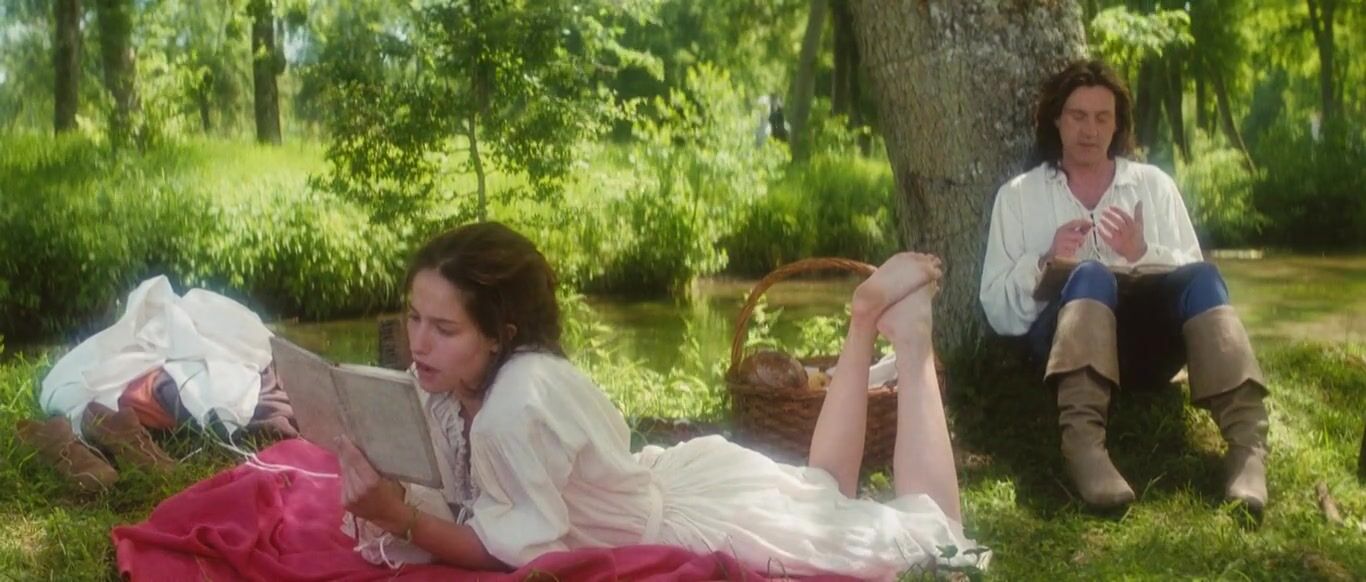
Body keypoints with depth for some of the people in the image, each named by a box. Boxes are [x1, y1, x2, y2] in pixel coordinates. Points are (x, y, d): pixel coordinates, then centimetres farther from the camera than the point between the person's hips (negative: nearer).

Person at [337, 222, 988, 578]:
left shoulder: (519, 400, -37)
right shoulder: (448, 379, -14)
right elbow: (454, 498, -8)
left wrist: (397, 517, -36)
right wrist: (384, 494, -27)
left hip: (702, 516, -7)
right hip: (674, 477, 7)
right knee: (823, 492, 34)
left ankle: (906, 337, 17)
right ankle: (865, 320, 35)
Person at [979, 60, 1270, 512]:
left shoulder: (1153, 185, 19)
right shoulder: (1018, 195, 14)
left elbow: (1195, 277, 10)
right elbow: (998, 310, 6)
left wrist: (1142, 253, -8)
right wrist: (1045, 264, -12)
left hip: (1146, 338, 2)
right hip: (1064, 337, -2)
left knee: (1201, 277, -28)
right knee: (1091, 276, -33)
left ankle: (1248, 444, -45)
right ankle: (1084, 443, -56)